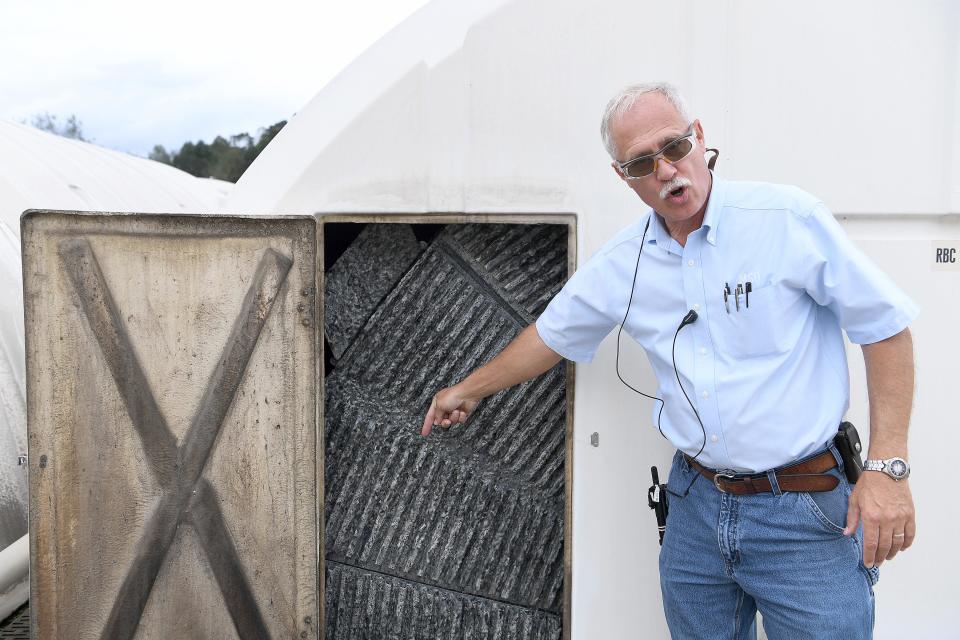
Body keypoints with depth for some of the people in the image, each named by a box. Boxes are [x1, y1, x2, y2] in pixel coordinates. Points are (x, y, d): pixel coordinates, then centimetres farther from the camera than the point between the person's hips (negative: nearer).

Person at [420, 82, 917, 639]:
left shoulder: (790, 219, -12)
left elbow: (885, 326, -7)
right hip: (697, 505, 4)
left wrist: (889, 467, -11)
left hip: (805, 514, -4)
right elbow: (551, 336, 17)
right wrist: (469, 390, 26)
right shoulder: (620, 264, 2)